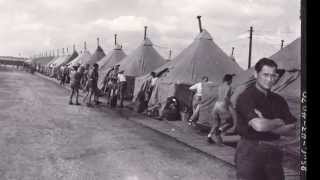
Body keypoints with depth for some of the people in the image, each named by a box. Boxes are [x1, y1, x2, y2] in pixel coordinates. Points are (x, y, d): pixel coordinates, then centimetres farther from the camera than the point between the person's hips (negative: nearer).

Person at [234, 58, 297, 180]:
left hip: (273, 152, 6)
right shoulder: (246, 97, -10)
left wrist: (267, 126, -12)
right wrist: (278, 122, -5)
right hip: (250, 151, -5)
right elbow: (258, 125, -24)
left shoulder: (278, 100, 9)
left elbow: (291, 130, 2)